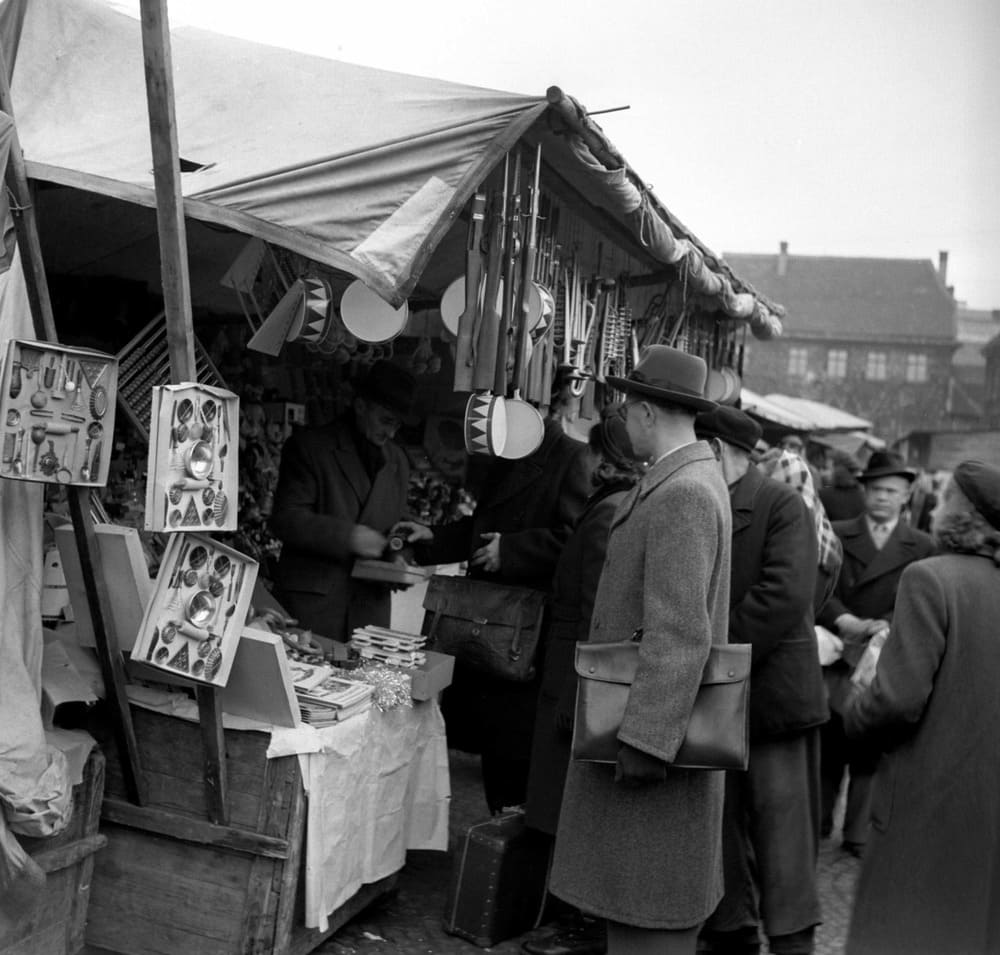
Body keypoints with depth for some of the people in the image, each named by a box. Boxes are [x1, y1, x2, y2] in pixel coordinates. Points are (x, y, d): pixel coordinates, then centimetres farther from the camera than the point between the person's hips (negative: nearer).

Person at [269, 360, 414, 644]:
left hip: (370, 603, 4)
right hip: (312, 601, -4)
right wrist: (347, 536, -20)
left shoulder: (397, 462, 15)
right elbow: (286, 520, -10)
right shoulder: (308, 447, -2)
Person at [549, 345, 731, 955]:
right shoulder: (693, 479, 12)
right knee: (635, 893, 19)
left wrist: (645, 740, -26)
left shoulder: (681, 494, -20)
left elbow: (679, 633, -26)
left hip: (656, 733, -10)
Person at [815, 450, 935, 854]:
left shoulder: (922, 547, 7)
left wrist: (887, 625, -19)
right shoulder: (835, 535, 6)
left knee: (870, 753, 4)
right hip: (834, 658, 0)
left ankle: (860, 835, 17)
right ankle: (814, 824, 21)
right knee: (825, 748, 6)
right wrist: (843, 620, -21)